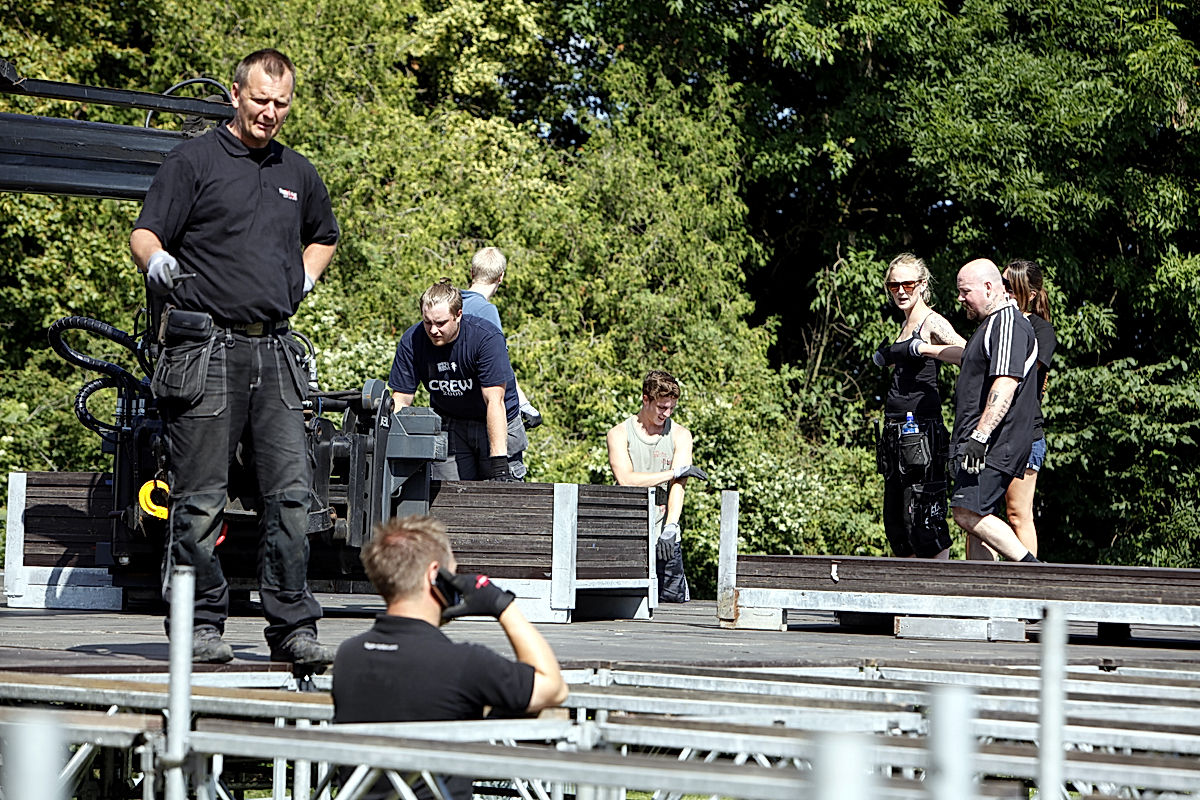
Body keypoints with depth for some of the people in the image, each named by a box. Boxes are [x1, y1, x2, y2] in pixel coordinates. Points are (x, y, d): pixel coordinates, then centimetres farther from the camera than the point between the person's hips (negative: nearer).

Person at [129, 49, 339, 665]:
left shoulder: (297, 174, 18)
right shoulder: (194, 160, 1)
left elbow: (324, 236, 37)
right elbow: (144, 233, -7)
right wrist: (156, 260, -30)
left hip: (273, 350, 5)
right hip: (206, 350, -5)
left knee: (290, 492, -1)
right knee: (200, 499, -2)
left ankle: (293, 627, 2)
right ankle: (200, 625, 6)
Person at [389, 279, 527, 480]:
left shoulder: (488, 338, -25)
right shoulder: (411, 341, -14)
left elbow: (494, 401, -30)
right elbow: (400, 400, -11)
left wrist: (499, 465, -36)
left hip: (496, 424, -3)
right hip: (448, 424, 3)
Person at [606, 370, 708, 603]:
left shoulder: (680, 435, 7)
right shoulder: (619, 434, 3)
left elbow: (678, 487, -6)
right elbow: (626, 480, -13)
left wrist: (670, 528, -21)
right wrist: (676, 471, -11)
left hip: (665, 538, 1)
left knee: (675, 600, -6)